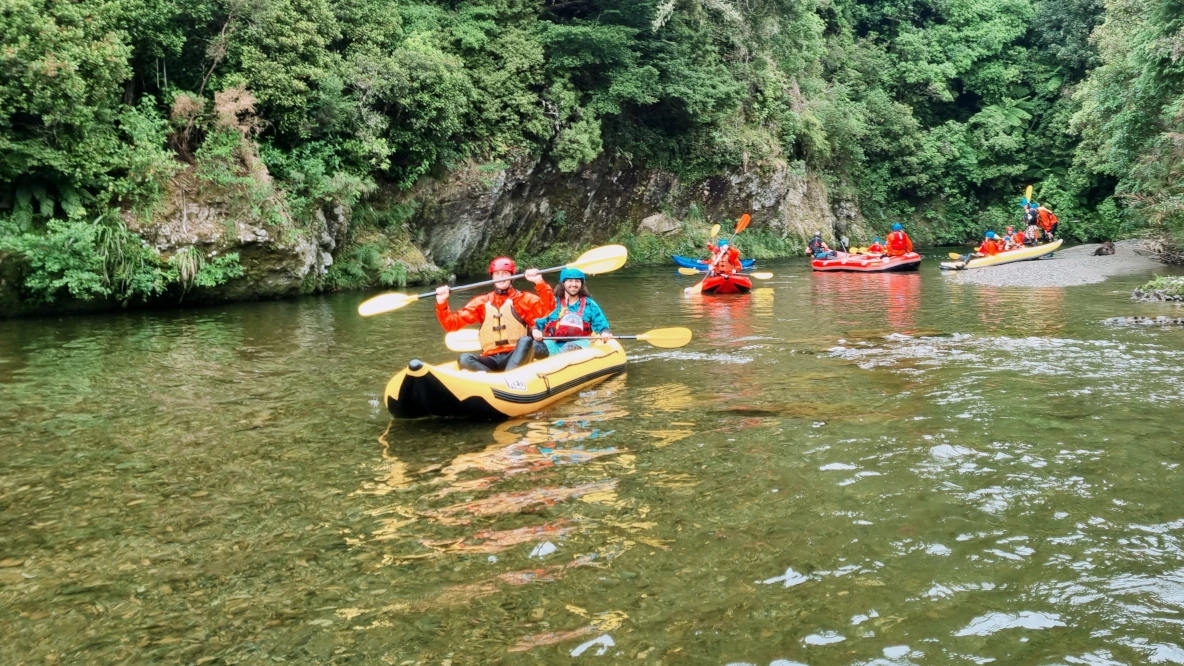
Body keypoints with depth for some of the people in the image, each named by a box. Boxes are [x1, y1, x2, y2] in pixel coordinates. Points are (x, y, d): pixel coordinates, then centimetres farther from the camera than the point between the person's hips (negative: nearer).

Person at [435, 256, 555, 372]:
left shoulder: (524, 299, 8)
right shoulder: (481, 302, 15)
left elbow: (547, 307, -12)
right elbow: (453, 323, 10)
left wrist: (540, 283, -26)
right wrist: (442, 303, -7)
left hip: (517, 358, -2)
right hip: (492, 360, 2)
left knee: (525, 340, -33)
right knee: (464, 359, -26)